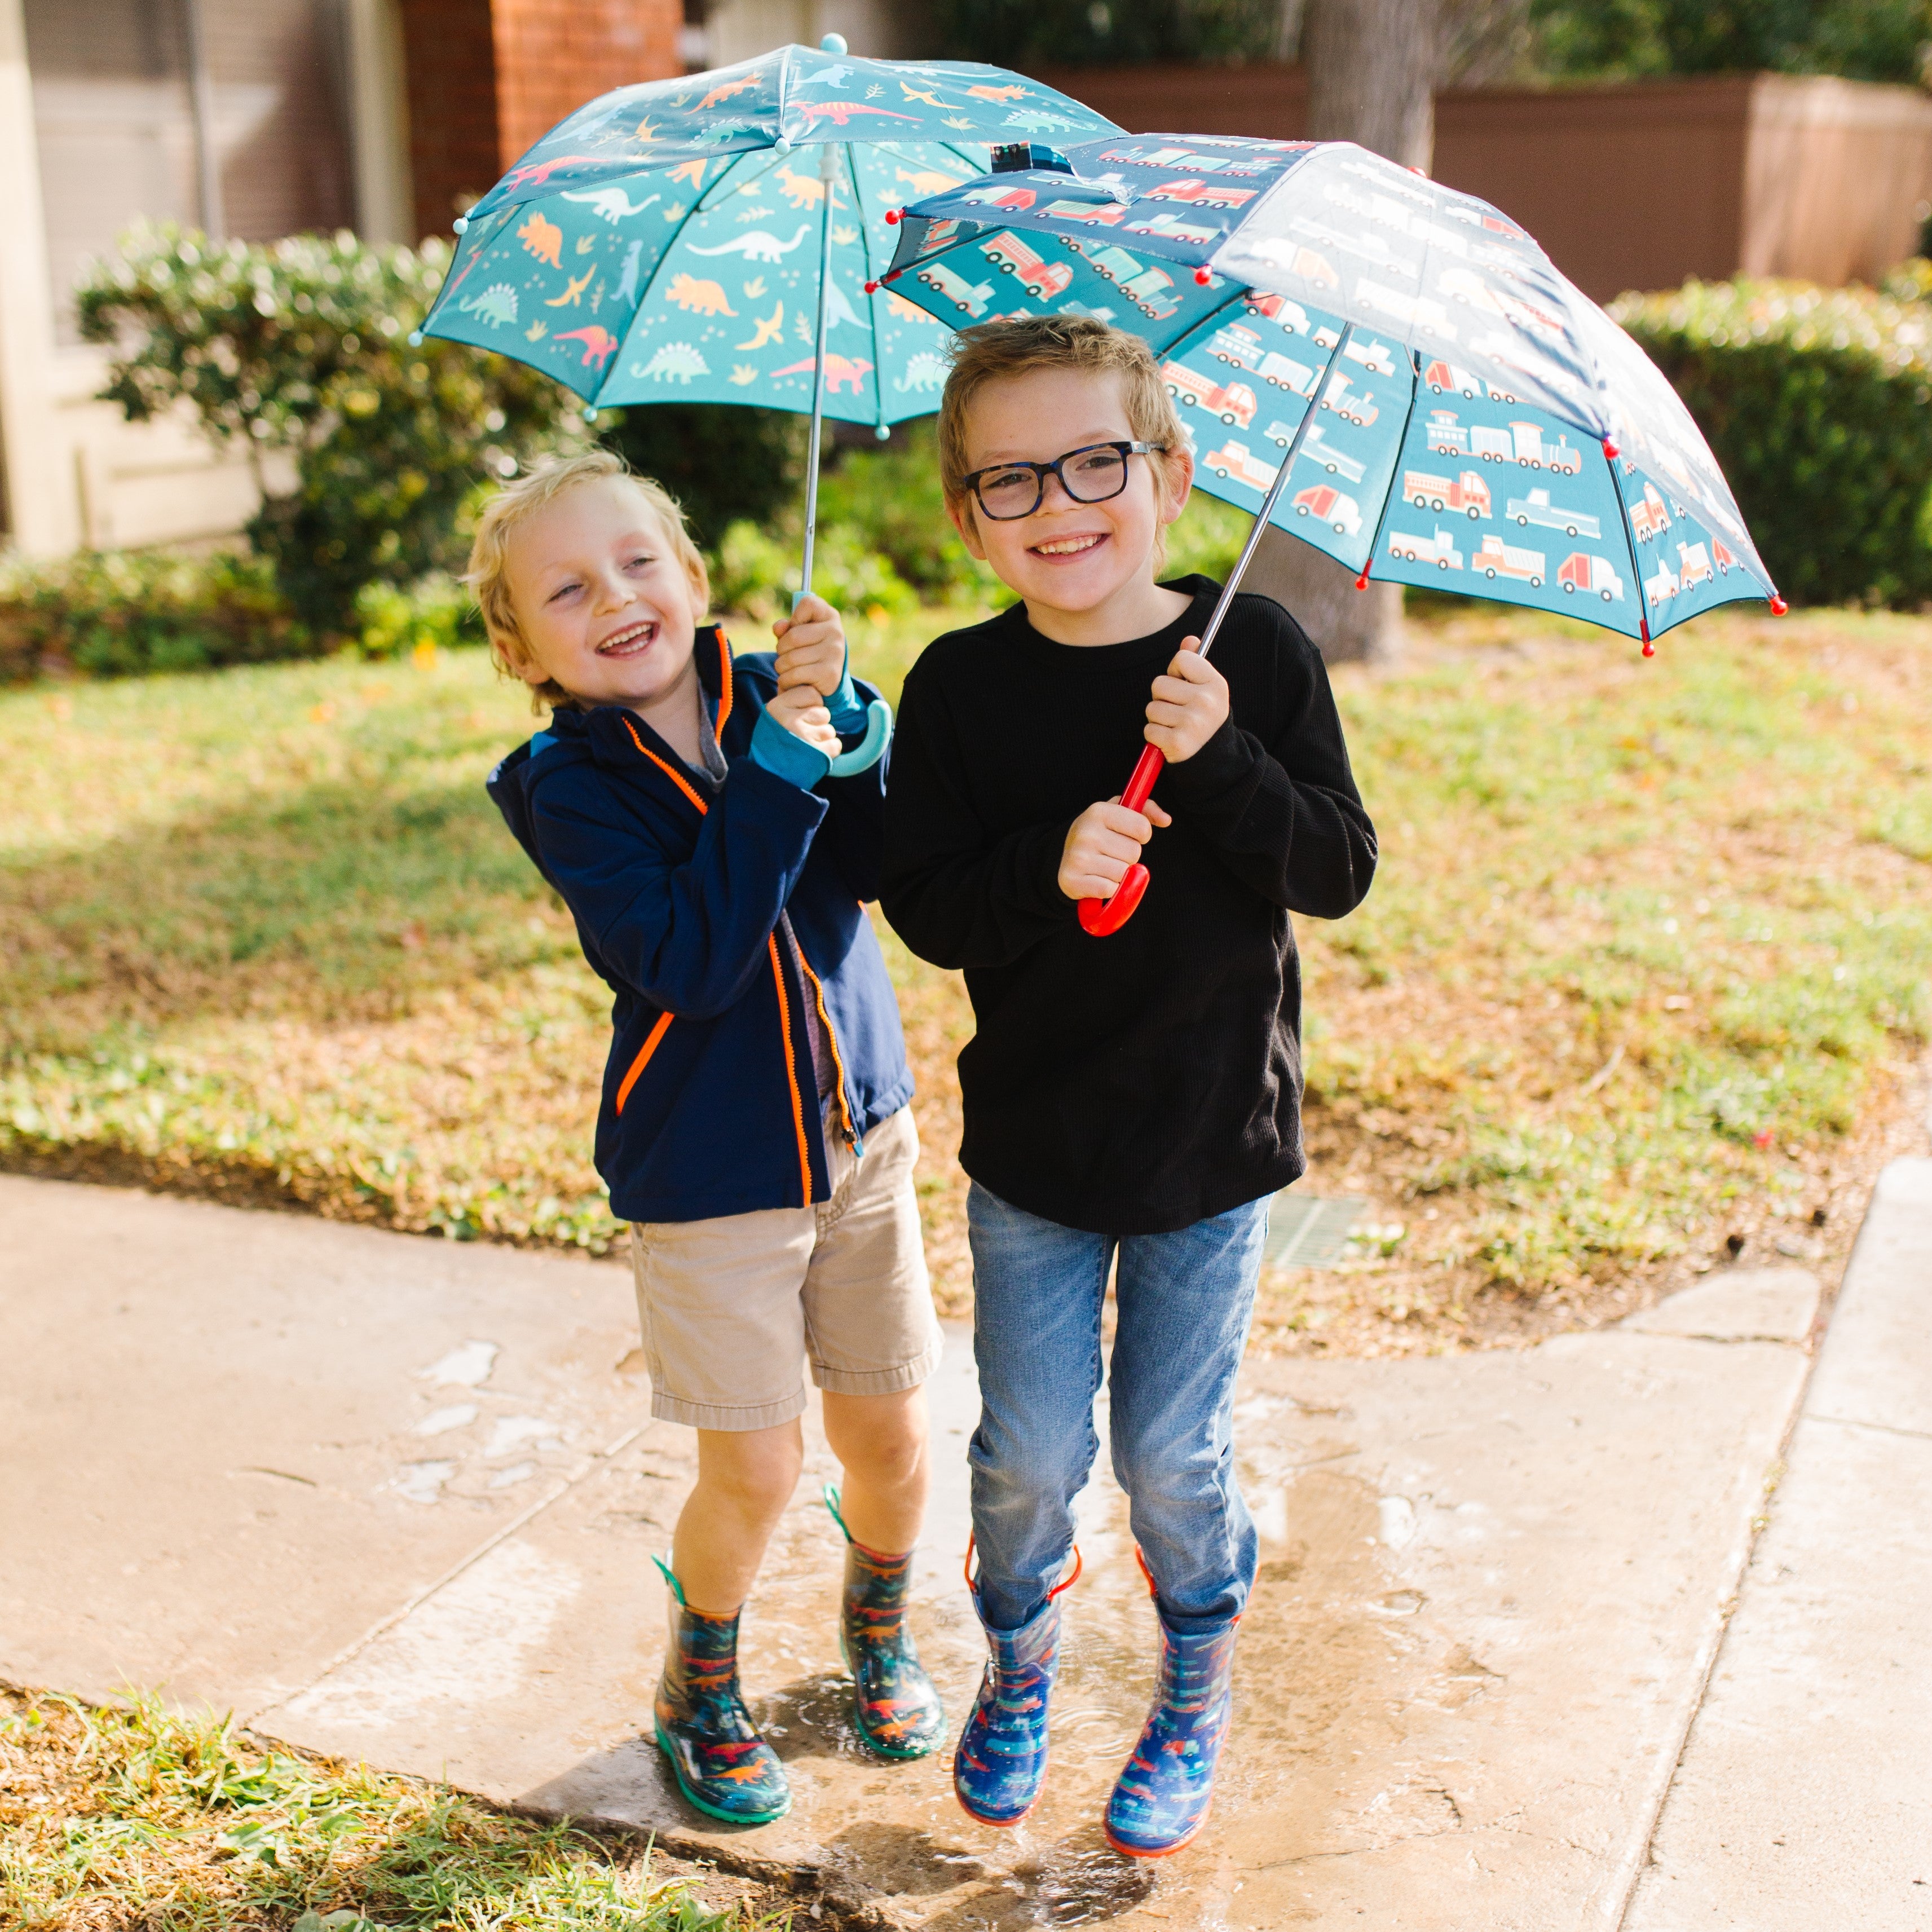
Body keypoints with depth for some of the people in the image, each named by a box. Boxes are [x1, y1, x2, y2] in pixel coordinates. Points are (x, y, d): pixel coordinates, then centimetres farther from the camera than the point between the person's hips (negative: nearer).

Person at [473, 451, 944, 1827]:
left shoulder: (771, 692, -3)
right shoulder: (570, 784, -12)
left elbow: (882, 863, -16)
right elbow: (691, 960, -26)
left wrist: (841, 713, -29)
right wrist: (779, 766, -27)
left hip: (858, 1127, 3)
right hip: (708, 1169, -3)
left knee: (889, 1427, 13)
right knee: (755, 1468, 3)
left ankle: (881, 1625, 43)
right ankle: (700, 1688, 32)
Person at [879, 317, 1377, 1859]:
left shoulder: (1255, 653, -8)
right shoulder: (961, 689, -8)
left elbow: (1341, 872, -10)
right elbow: (924, 909, -8)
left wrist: (1220, 761, -25)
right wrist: (1047, 865, -26)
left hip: (1214, 1142, -1)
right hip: (1030, 1147, 1)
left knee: (1171, 1454, 9)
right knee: (1030, 1453, 10)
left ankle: (1197, 1695, 38)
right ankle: (1020, 1665, 42)